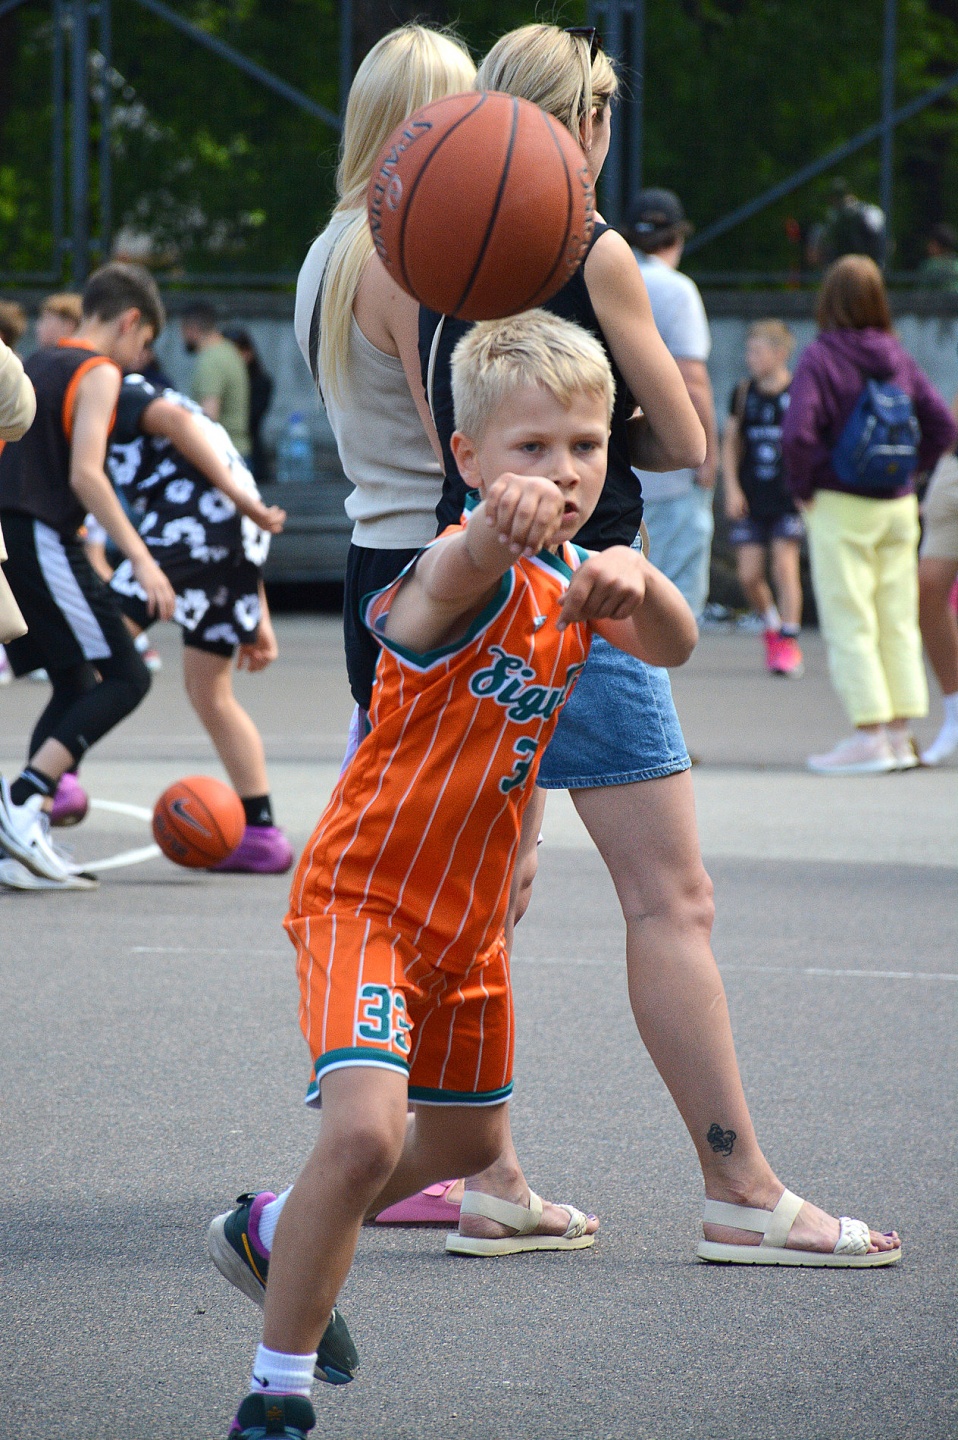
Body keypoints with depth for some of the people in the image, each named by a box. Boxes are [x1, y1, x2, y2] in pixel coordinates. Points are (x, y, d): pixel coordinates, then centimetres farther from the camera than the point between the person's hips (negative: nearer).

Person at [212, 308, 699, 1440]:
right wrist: (498, 527, -75)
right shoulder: (474, 577, -24)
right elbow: (453, 573, -50)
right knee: (365, 1132, -27)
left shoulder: (573, 580, 2)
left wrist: (637, 582, -39)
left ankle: (283, 1235, 49)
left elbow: (672, 647, -15)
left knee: (463, 1140, 24)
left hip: (470, 914, 8)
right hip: (364, 893, -8)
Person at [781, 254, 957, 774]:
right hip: (898, 507, 5)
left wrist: (804, 485, -8)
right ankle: (900, 733, 11)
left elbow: (798, 432, -22)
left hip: (840, 507, -5)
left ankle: (869, 735, -7)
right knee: (898, 621, 10)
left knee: (848, 623, -2)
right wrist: (908, 469, 10)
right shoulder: (898, 357, 3)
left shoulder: (821, 357, -12)